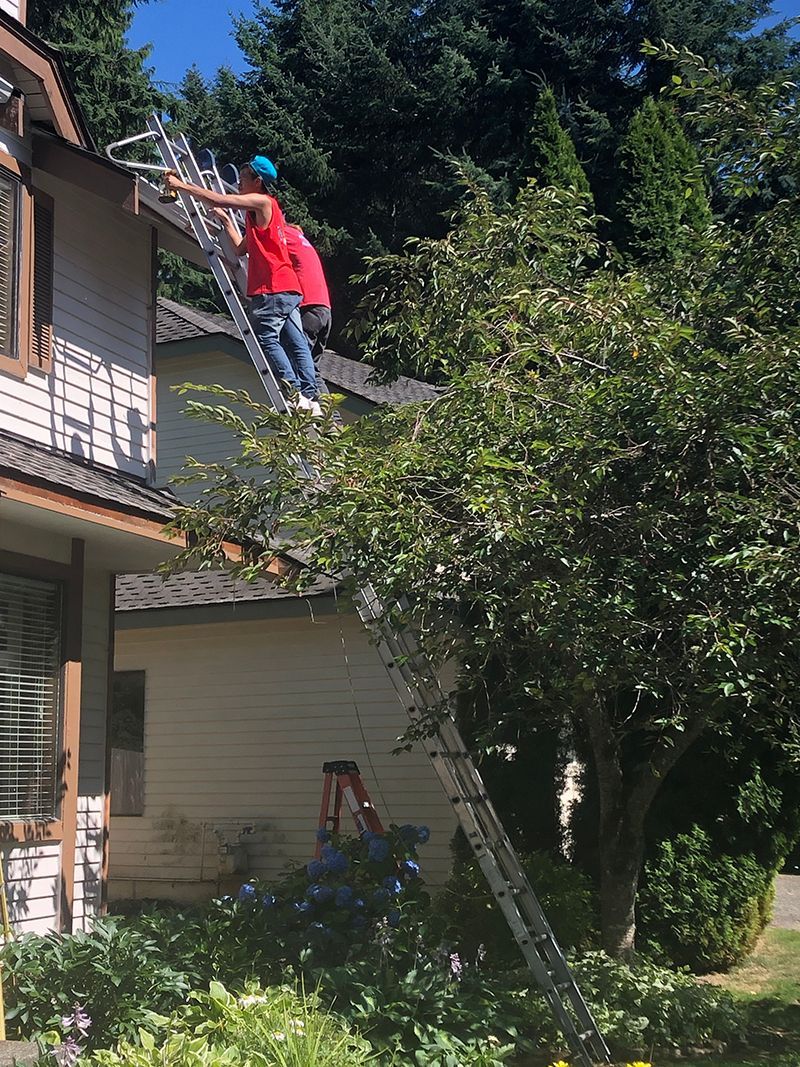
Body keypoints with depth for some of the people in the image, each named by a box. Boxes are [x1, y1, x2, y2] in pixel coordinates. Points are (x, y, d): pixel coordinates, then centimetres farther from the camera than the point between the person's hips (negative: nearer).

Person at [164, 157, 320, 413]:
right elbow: (241, 248, 28)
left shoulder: (262, 201, -2)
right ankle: (310, 397, -2)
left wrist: (181, 185, -5)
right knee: (296, 343, 3)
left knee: (265, 337, -11)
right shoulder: (257, 213, 27)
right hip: (288, 289, 10)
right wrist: (226, 221, 26)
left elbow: (218, 200, -10)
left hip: (273, 288, -10)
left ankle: (296, 393, -18)